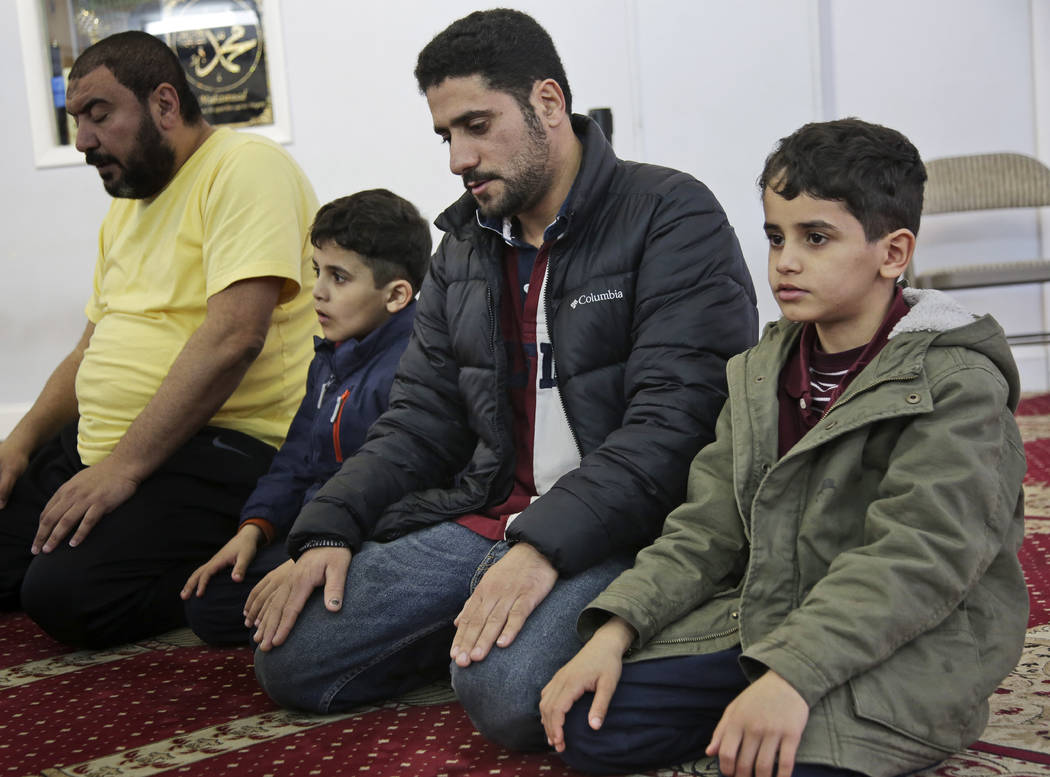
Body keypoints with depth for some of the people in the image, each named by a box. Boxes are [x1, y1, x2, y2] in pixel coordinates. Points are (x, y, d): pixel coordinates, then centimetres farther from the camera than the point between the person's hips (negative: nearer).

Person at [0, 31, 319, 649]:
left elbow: (234, 337, -22)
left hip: (218, 444, -9)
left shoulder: (245, 168, -10)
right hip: (102, 446, 9)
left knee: (68, 592, -27)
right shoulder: (129, 203, 21)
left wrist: (123, 467, -23)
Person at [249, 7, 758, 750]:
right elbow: (419, 419, 13)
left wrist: (545, 546, -27)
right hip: (491, 515, 7)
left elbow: (674, 422, -17)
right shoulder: (464, 249, 15)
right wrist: (328, 531, -3)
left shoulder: (672, 217, -8)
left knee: (510, 687, -34)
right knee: (290, 654, -7)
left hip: (618, 526, -6)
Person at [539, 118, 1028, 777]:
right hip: (763, 619, 6)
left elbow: (922, 555, -22)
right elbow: (710, 526, 8)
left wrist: (792, 673, -33)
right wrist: (616, 628, -7)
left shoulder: (957, 382, -10)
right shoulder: (761, 372, 12)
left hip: (905, 651, -6)